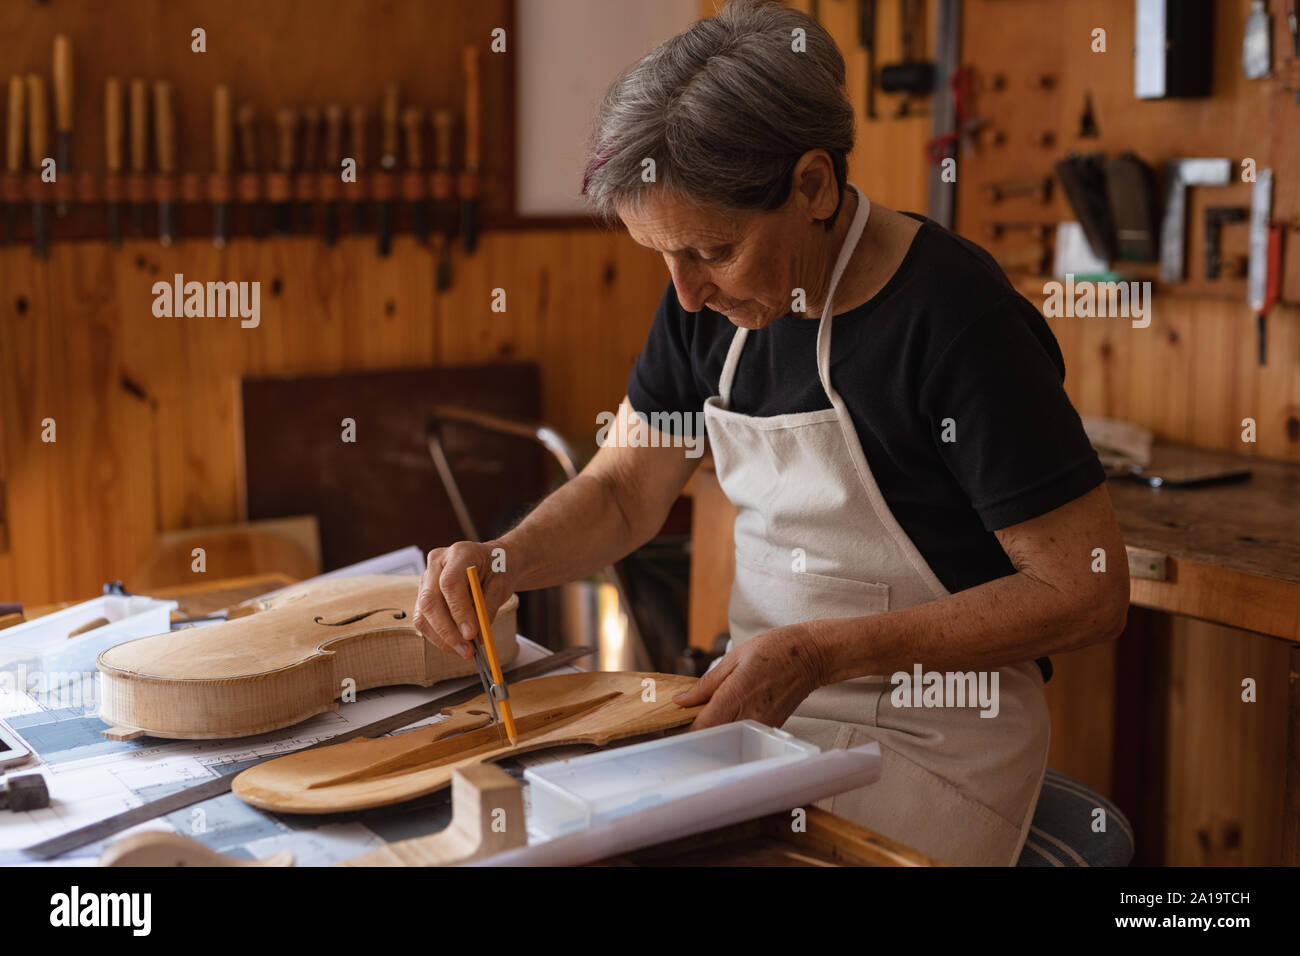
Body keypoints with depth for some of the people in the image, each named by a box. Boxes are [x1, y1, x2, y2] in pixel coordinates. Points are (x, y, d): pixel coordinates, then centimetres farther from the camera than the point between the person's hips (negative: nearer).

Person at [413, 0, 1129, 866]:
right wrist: (503, 564, -11)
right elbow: (624, 490, 10)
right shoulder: (712, 298, 0)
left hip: (929, 743, -6)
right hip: (758, 705, 6)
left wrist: (825, 652, -22)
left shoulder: (958, 318, -21)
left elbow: (1089, 596, -17)